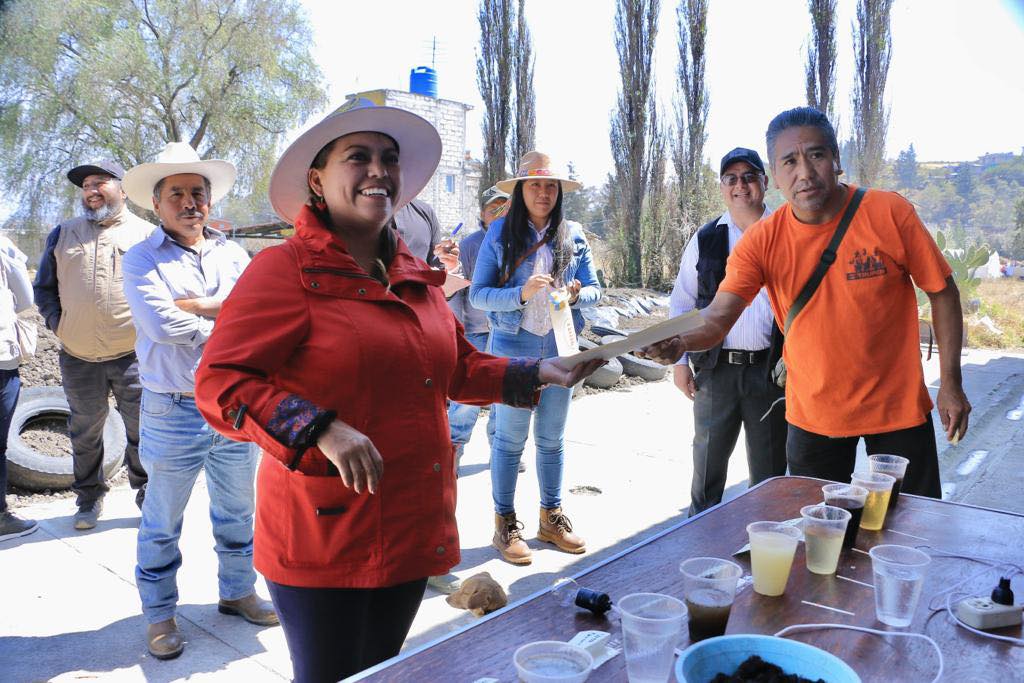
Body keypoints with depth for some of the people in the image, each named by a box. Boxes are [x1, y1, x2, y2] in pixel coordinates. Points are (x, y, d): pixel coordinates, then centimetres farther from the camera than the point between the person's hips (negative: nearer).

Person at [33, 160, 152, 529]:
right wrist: (57, 323, 3)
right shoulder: (63, 234, 11)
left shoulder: (147, 233, 3)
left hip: (133, 356, -3)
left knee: (143, 430, 5)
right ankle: (89, 498, 30)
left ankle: (147, 494, 21)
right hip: (78, 358, 3)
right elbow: (43, 287, 16)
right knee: (84, 434, 14)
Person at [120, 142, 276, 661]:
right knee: (162, 522, 11)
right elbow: (161, 324, -20)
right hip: (173, 412, -3)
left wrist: (195, 305, -16)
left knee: (237, 512, 18)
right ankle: (160, 614, 29)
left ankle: (237, 591, 37)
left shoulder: (232, 255, 8)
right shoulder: (142, 260, -4)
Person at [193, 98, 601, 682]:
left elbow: (458, 367, 20)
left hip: (412, 532, 7)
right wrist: (323, 431, -28)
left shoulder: (419, 277, 9)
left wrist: (539, 373, 9)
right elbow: (219, 382, -17)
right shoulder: (286, 269, -12)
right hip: (324, 533, -6)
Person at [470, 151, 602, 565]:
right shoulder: (500, 234, -3)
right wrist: (521, 294, -24)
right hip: (513, 348, -3)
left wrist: (577, 294, -17)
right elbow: (478, 294, -8)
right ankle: (505, 525, 17)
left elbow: (594, 289, 6)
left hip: (560, 348, 3)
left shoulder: (573, 235, 5)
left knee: (553, 438, 13)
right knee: (510, 439, 4)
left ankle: (551, 518, 28)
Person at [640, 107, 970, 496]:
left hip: (897, 407, -1)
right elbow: (719, 315, -22)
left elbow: (942, 292, -4)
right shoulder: (761, 242, -12)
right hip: (812, 416, 1)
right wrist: (679, 342, -45)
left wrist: (950, 382, -5)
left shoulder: (890, 213, -14)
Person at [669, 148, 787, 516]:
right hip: (716, 369, 1)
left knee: (769, 468, 11)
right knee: (707, 461, 10)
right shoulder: (706, 239, 6)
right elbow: (682, 301, 8)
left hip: (771, 369, -1)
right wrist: (679, 360, 3)